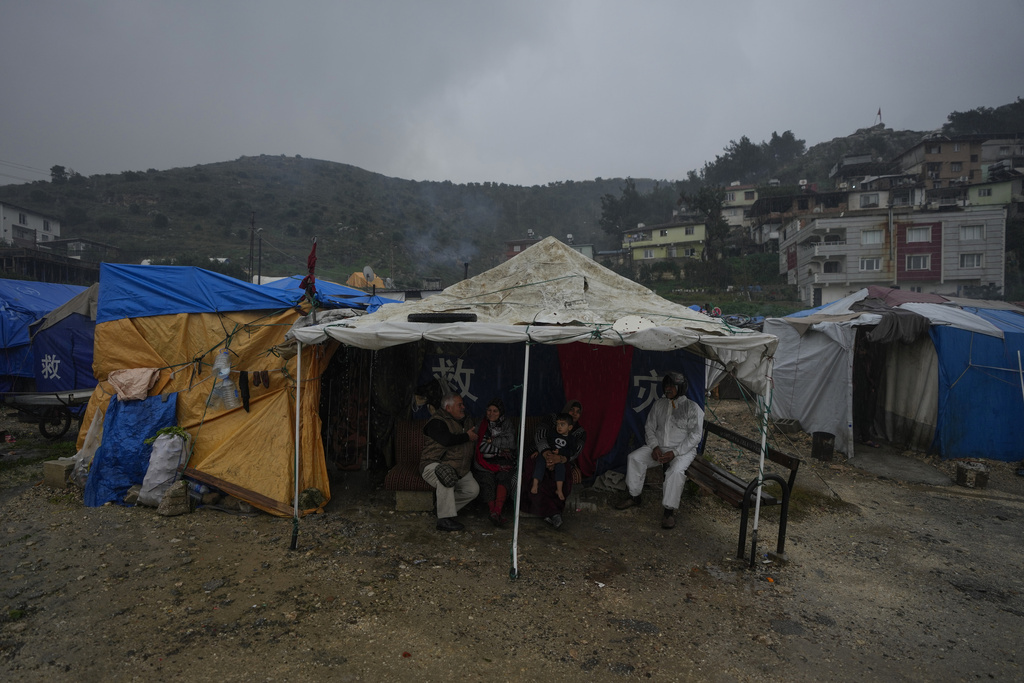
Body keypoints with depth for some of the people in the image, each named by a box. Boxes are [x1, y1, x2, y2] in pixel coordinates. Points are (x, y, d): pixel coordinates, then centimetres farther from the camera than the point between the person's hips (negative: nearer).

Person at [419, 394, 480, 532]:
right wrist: (467, 436, -15)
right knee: (446, 475, -39)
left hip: (460, 469, 8)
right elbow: (447, 440, -29)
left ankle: (444, 508, 4)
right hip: (434, 465, -7)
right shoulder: (437, 422, -11)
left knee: (473, 489, -11)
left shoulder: (467, 422, 15)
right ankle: (444, 520, -30)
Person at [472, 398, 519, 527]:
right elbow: (482, 447, 1)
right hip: (485, 462, 0)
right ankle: (494, 511, -41)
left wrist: (492, 441, -1)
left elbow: (511, 443, -1)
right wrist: (501, 450, -1)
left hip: (504, 463, 0)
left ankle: (496, 512, -43)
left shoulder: (507, 424, 15)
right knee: (487, 480, -28)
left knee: (503, 478, -29)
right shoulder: (481, 425, 13)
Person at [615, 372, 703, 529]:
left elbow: (695, 436, -12)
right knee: (634, 458, -17)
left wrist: (674, 453, -20)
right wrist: (654, 447, -9)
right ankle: (634, 497, -3)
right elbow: (649, 427, 10)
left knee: (676, 470, -35)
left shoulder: (692, 408, -6)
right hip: (658, 446, 5)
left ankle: (670, 510, -24)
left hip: (683, 450, -5)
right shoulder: (659, 404, 9)